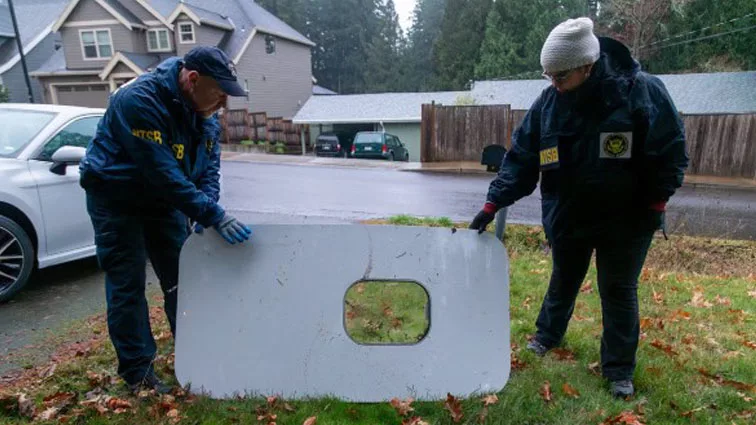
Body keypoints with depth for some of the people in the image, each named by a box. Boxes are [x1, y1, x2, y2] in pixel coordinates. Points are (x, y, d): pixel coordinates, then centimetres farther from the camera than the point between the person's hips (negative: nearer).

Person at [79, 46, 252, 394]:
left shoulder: (204, 110, -6)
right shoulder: (139, 100, -30)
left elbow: (209, 165, -3)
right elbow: (164, 173, -36)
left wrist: (205, 209, -20)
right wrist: (213, 215, -37)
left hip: (165, 200, 7)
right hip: (117, 200, -6)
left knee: (181, 279, 9)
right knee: (127, 286, -1)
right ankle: (137, 372, 12)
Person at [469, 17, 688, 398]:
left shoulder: (643, 91, -17)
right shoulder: (547, 103, -9)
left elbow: (671, 151, -8)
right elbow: (521, 157, -7)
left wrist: (656, 202, -10)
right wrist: (494, 202, -13)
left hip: (626, 218, -2)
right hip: (567, 216, 3)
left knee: (618, 291, 8)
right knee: (563, 281, 19)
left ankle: (619, 370, 26)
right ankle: (547, 335, 43)